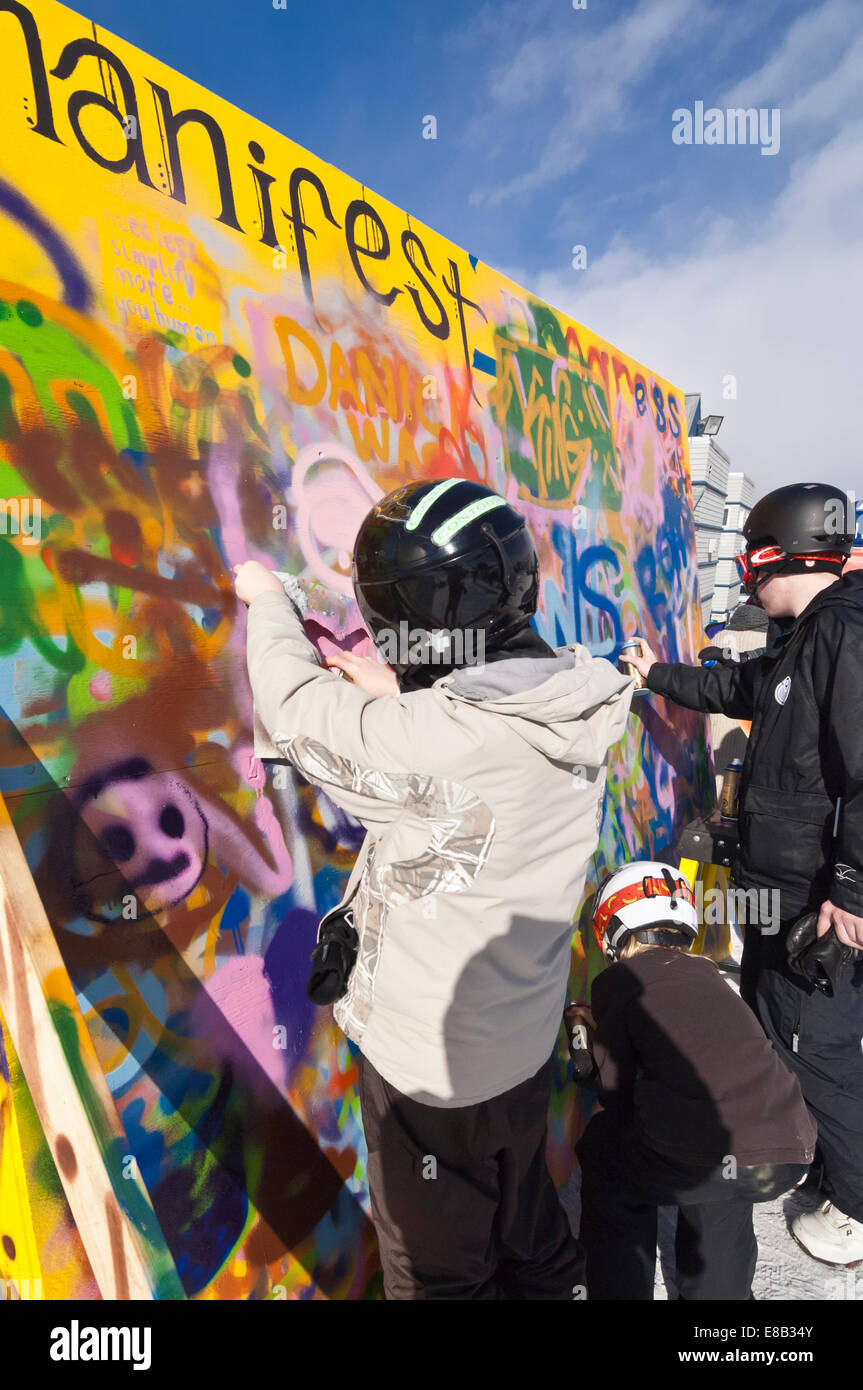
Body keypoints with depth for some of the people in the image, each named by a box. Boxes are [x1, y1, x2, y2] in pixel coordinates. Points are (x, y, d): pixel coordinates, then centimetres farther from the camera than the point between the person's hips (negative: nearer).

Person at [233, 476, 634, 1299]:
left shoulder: (431, 738, -33)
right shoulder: (572, 712, -11)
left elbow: (299, 708, -17)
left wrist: (266, 600, 0)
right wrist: (394, 691, 11)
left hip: (431, 1064, -7)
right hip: (524, 1042, 7)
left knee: (439, 1270, 22)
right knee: (524, 1231, 31)